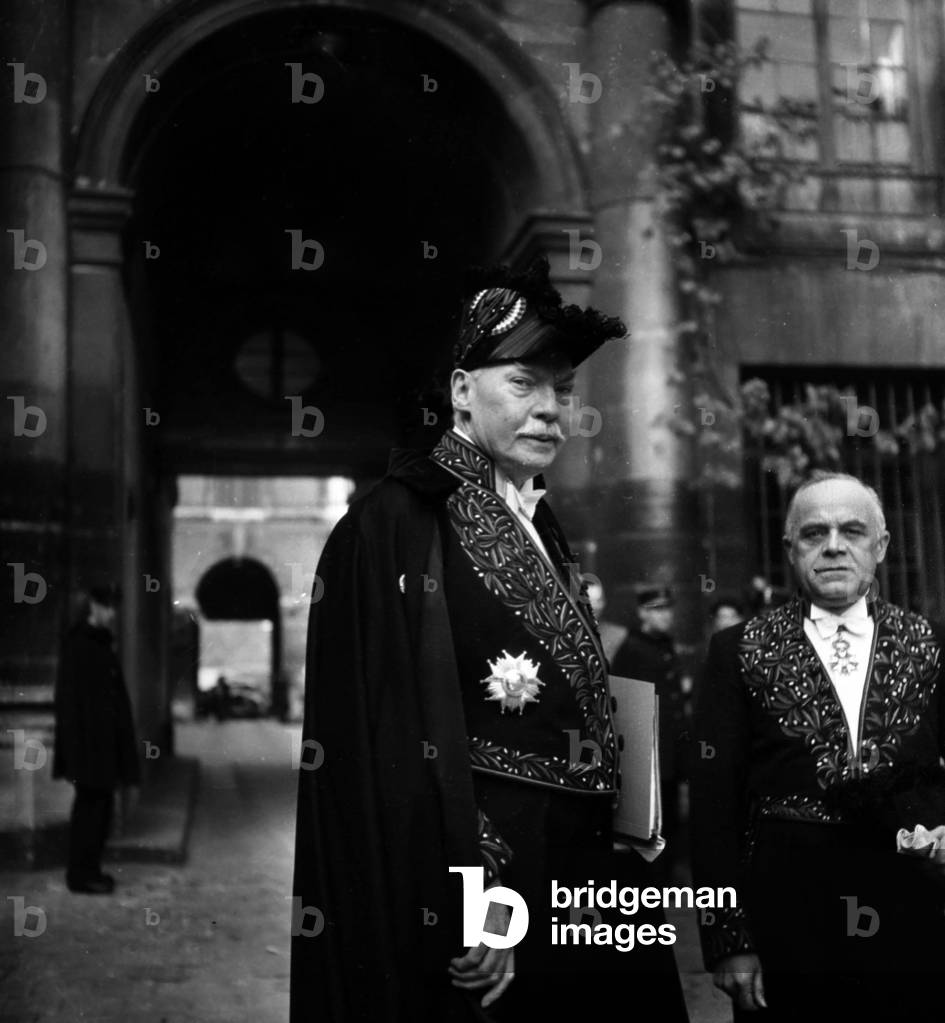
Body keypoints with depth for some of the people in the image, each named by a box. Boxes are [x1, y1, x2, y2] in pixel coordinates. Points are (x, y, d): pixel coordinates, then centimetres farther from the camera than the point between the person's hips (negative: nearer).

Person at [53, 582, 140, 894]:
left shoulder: (101, 643, 13)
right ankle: (80, 874, 7)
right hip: (88, 743, -9)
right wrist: (76, 748, -20)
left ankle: (89, 869, 22)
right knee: (90, 805, -3)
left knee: (100, 804, 13)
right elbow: (69, 699, -16)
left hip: (105, 743, 9)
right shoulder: (76, 645, -13)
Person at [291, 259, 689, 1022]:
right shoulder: (401, 522, -11)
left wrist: (609, 858, 10)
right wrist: (471, 893, -22)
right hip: (479, 855, -7)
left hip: (578, 870, 7)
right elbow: (408, 727, -17)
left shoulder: (542, 529, 12)